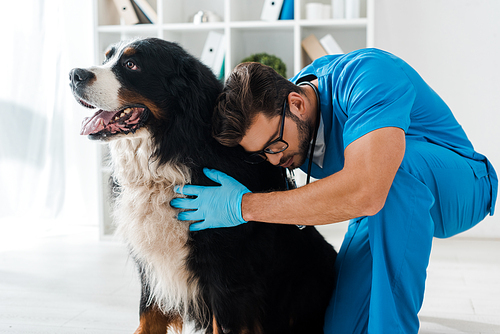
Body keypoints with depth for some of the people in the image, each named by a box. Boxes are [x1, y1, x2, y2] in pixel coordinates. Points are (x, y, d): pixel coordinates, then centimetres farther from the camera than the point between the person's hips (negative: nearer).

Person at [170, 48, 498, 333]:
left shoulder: (369, 76, -33)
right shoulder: (268, 114, -11)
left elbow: (364, 194, -47)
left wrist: (243, 206, -40)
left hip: (460, 186, -5)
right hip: (384, 215, 5)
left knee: (396, 161, -39)